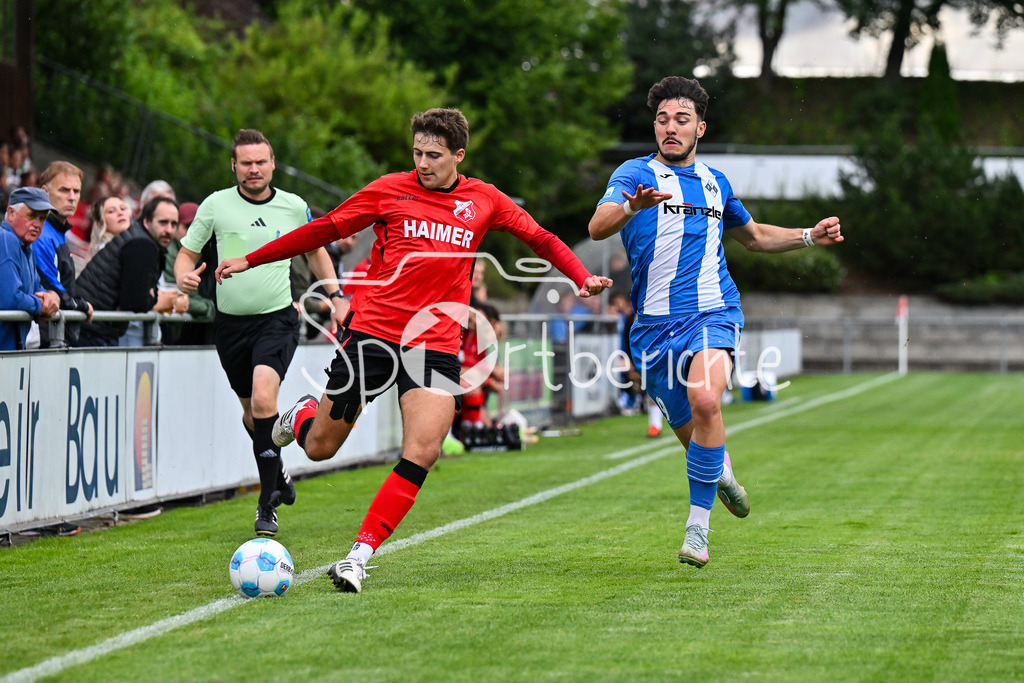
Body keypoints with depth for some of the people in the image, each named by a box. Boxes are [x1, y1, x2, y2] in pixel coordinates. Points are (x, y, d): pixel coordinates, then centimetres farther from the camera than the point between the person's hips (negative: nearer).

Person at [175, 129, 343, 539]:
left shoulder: (293, 207, 1)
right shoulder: (216, 205, -2)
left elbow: (314, 251, 17)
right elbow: (187, 253, 5)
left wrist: (336, 295, 9)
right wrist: (184, 277, -17)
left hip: (277, 317, -2)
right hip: (230, 321, 2)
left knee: (264, 398, -22)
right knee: (250, 412, 12)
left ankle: (267, 505, -16)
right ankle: (277, 472, 43)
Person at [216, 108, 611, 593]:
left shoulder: (484, 201, 8)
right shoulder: (390, 190, 3)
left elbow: (540, 238, 17)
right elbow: (325, 230, 9)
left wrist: (582, 279, 1)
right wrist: (250, 260, 9)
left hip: (435, 343, 1)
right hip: (371, 332, -1)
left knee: (422, 453, -17)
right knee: (319, 448, 3)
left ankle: (360, 555, -12)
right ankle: (304, 414, 41)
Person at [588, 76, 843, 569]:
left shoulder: (715, 183, 14)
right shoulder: (636, 174, 1)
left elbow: (753, 236, 33)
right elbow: (598, 228, -18)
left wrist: (810, 236, 19)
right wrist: (632, 207, -39)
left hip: (712, 312, 0)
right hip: (654, 322, 0)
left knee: (705, 400, -28)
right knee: (687, 430, 9)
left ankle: (698, 524, -20)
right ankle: (722, 472, 47)